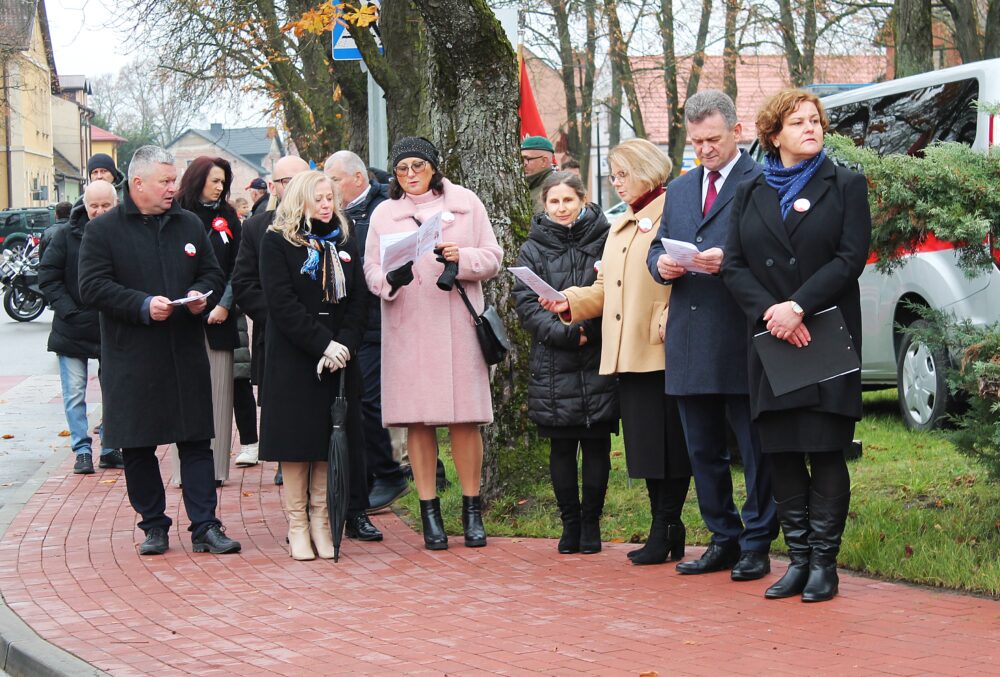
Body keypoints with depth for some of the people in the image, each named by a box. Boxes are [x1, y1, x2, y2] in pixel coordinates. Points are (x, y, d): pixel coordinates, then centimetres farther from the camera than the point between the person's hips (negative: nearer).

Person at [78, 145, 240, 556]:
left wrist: (201, 294, -4)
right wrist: (143, 305, -19)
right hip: (131, 361, -3)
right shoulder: (103, 230, -1)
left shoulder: (190, 225, 12)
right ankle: (153, 526, 16)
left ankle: (205, 527, 5)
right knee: (137, 447, 3)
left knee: (197, 442, 1)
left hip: (187, 356, 3)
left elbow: (213, 274, 19)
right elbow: (92, 287, -9)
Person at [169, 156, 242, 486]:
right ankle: (185, 467, -1)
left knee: (218, 392, 1)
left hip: (218, 318, 2)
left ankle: (215, 467, 4)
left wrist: (225, 304, -4)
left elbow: (237, 267, 8)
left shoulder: (228, 218, 12)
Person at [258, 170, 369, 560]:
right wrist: (323, 344, -18)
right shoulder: (277, 242, -2)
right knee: (296, 442, -2)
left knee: (329, 441, 3)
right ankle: (297, 526, 3)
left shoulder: (344, 242, 12)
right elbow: (282, 303, -11)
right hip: (293, 359, -4)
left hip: (339, 359, 4)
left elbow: (358, 301, 6)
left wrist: (344, 344, -10)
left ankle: (322, 522, 9)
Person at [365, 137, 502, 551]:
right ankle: (429, 512, 7)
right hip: (407, 328, 1)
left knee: (464, 417, -2)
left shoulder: (465, 203, 9)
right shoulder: (384, 214, 11)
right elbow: (370, 269, 7)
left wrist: (461, 259, -13)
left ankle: (472, 509, 8)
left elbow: (492, 258, 7)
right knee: (418, 419, -1)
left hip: (457, 325, -1)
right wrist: (390, 279, -16)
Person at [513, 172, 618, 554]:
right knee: (561, 447, 5)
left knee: (596, 444, 3)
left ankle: (591, 523, 12)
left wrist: (589, 329, -15)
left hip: (598, 362, -1)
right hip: (553, 363, 1)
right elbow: (526, 304, -1)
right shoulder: (533, 250, 7)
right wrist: (564, 333, -14)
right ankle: (570, 523, 15)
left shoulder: (604, 240, 3)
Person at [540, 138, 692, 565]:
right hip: (626, 354, 9)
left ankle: (665, 531, 0)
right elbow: (604, 289, 23)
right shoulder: (620, 228, 23)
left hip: (662, 351, -9)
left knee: (668, 444, -4)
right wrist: (569, 303, 7)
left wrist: (666, 325, -21)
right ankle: (665, 530, 14)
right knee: (645, 444, 9)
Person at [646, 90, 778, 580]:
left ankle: (756, 545, 8)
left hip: (743, 342, -7)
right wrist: (661, 264, -2)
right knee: (703, 451, 12)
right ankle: (723, 540, 22)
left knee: (756, 451, 1)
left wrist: (729, 261, -23)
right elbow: (656, 248, 20)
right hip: (690, 346, 7)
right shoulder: (679, 190, 18)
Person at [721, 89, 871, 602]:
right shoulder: (750, 194, 13)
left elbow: (851, 257, -6)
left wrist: (799, 306, -16)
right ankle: (798, 559, 11)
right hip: (770, 342, 3)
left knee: (825, 452, -4)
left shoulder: (846, 186, 5)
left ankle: (824, 563, 2)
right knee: (781, 454, 3)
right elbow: (733, 265, 6)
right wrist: (768, 312, -11)